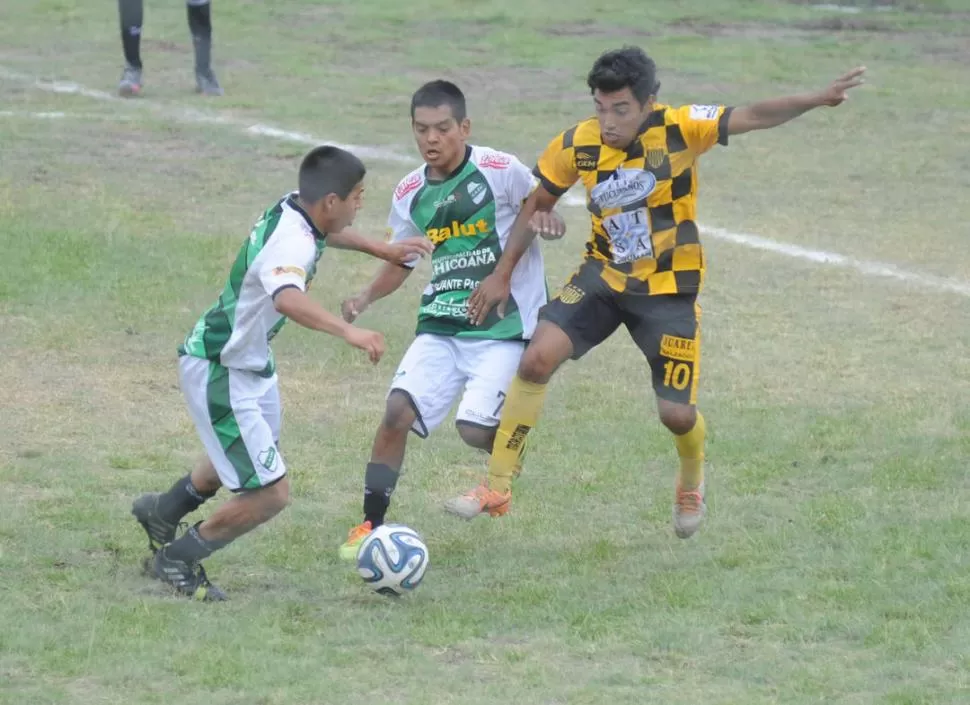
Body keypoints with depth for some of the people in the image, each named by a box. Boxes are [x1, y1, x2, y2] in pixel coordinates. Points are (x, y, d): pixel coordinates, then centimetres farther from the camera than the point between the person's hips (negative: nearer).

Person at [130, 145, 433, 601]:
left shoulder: (292, 211, -4)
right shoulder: (292, 243, -32)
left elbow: (321, 233, 24)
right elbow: (288, 298, -55)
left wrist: (382, 249, 31)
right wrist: (347, 331, -66)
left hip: (251, 362, 10)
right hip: (219, 375, -10)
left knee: (246, 457, 35)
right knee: (271, 494, -10)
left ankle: (161, 513, 60)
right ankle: (177, 560, 10)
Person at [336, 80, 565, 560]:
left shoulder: (501, 171, -10)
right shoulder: (410, 194, 6)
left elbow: (545, 215, 5)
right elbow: (402, 260, 19)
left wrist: (546, 223, -20)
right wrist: (367, 297, 1)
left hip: (503, 327, -4)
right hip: (440, 325, 4)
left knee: (474, 427, -18)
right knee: (398, 410, -14)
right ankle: (371, 524, -3)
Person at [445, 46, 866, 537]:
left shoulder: (679, 129, -19)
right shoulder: (577, 144, -10)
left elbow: (753, 117, -26)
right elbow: (538, 204, 4)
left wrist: (818, 100, -40)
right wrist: (502, 274, 3)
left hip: (668, 289, -2)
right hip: (603, 276, 2)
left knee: (677, 414, -3)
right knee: (537, 359, -18)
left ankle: (692, 483, 34)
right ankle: (496, 488, -9)